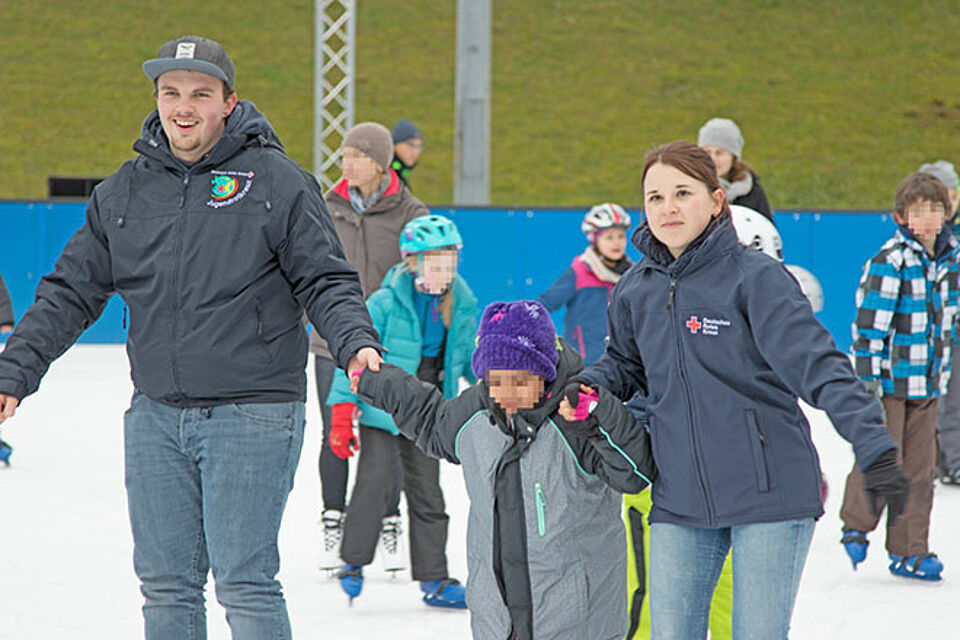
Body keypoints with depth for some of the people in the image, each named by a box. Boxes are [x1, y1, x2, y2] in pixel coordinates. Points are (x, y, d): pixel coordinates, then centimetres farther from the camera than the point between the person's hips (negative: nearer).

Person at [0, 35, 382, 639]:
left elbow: (326, 282, -2)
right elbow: (71, 294, 14)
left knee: (245, 585, -7)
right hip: (156, 417, 5)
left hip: (252, 414, -4)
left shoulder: (276, 180, -1)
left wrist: (357, 345, -20)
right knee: (166, 585, 8)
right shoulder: (123, 192, 10)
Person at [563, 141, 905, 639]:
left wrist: (873, 444, -29)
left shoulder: (755, 276, -11)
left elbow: (816, 363, -19)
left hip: (769, 493, -5)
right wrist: (587, 389, 1)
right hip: (679, 502, 5)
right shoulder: (634, 291, 6)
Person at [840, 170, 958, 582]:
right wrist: (867, 380, -17)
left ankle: (909, 551, 14)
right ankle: (856, 526, 19)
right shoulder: (889, 262, -14)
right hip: (889, 380, -6)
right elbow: (869, 324, -15)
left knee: (921, 467, 7)